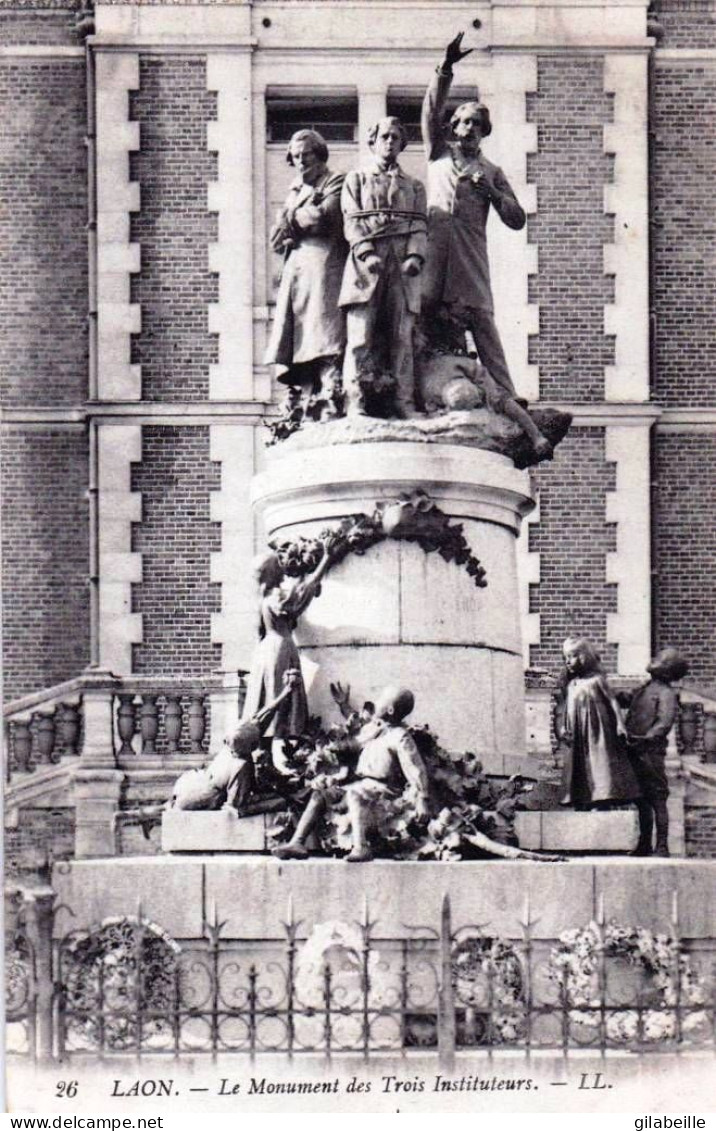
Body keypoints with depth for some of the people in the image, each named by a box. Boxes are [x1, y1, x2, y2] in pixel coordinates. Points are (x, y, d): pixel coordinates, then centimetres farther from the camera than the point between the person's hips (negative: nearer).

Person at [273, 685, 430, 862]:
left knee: (355, 794, -39)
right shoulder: (371, 726, 17)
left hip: (382, 789, -9)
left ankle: (361, 847, -53)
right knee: (320, 794, -4)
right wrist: (343, 706, 41)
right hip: (359, 784, 9)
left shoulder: (400, 738, -9)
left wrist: (421, 799, -22)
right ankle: (296, 843, -15)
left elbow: (415, 770, -14)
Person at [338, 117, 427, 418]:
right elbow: (351, 222, 4)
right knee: (360, 334, -11)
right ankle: (355, 402, -14)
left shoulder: (414, 186, 23)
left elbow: (419, 226, 11)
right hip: (366, 263, -2)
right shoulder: (356, 179, 16)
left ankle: (403, 402, -4)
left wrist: (415, 256, -9)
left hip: (403, 266, 2)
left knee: (401, 336, -3)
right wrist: (367, 254, -13)